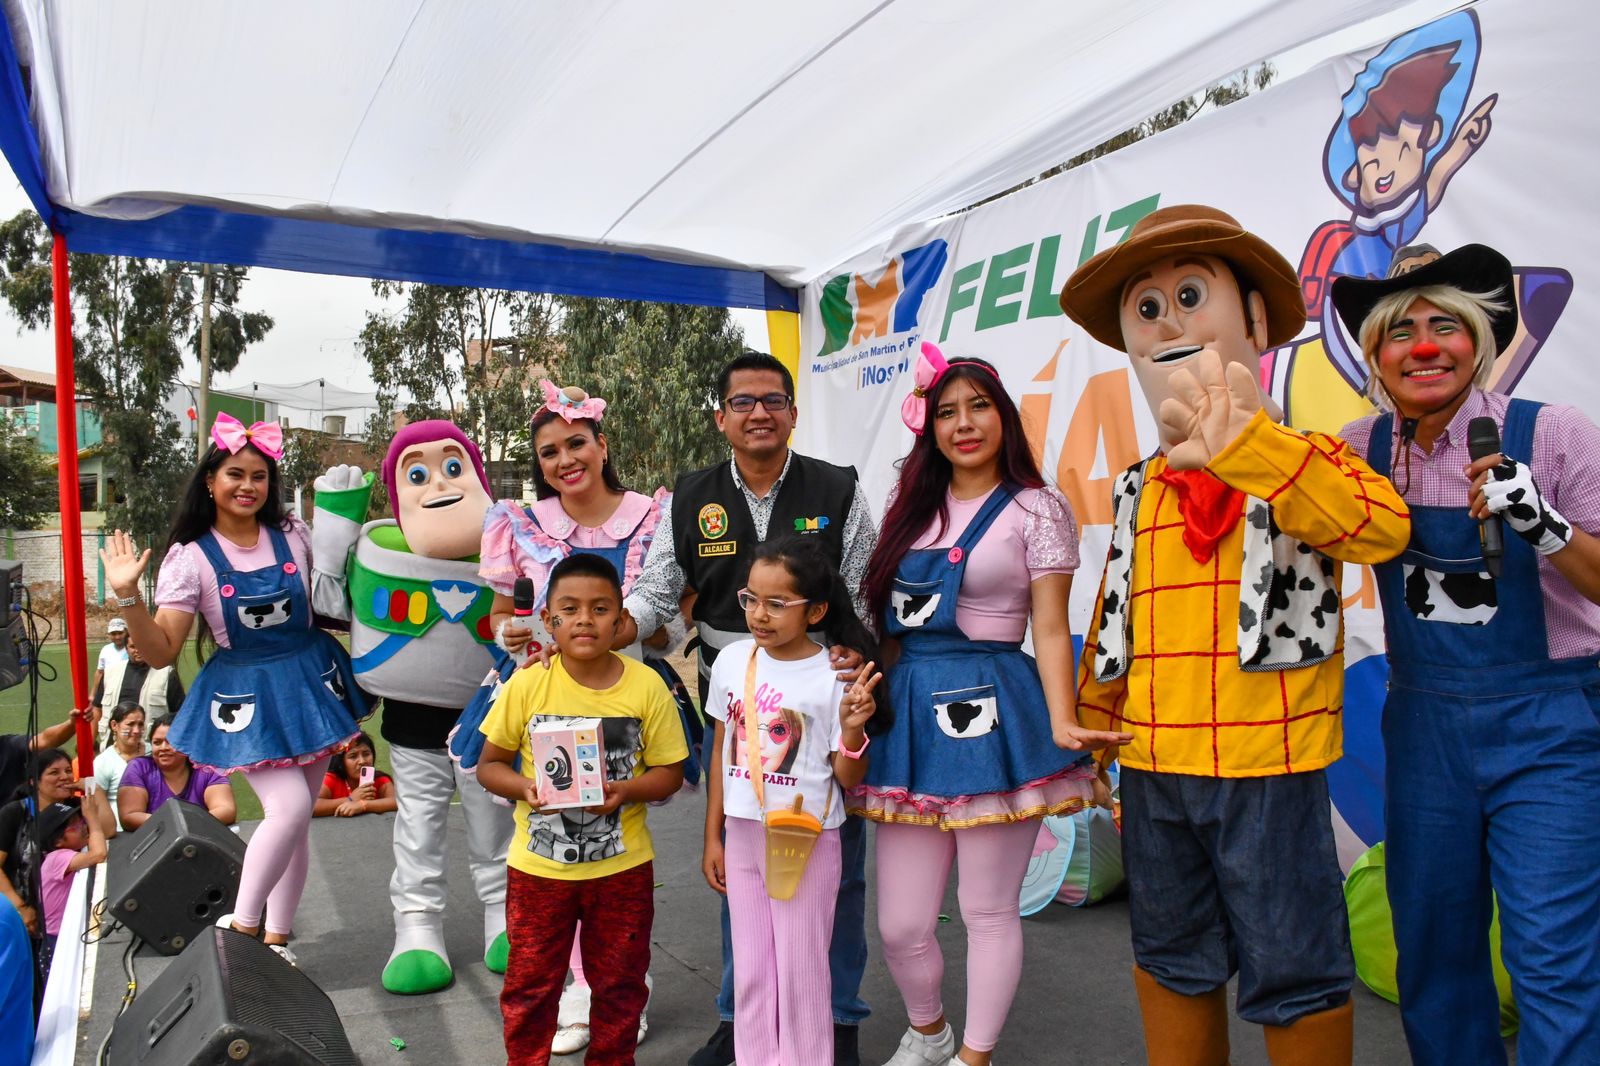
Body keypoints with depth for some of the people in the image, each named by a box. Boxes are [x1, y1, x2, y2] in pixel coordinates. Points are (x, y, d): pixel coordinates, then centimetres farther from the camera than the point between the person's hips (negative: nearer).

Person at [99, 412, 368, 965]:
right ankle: (241, 926, 1)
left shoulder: (293, 535, 0)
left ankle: (276, 939, 24)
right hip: (244, 694, -3)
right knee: (289, 807, -20)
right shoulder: (190, 557, -8)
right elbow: (162, 651, -11)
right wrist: (128, 596, -23)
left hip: (308, 681, 4)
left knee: (296, 821, 9)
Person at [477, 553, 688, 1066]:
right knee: (530, 985, 13)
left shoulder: (646, 686, -10)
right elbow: (489, 764, -1)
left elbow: (669, 771, -3)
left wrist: (627, 791, -22)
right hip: (539, 866, 0)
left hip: (623, 866, 1)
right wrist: (524, 788, -21)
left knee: (620, 985, 17)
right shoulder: (526, 685, -10)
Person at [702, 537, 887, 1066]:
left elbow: (848, 778, -9)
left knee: (800, 971, 7)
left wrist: (852, 728, -28)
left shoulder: (834, 677, -14)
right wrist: (713, 838, 10)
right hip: (743, 835, 4)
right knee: (750, 968, 15)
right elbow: (721, 752, 8)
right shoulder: (732, 660, -1)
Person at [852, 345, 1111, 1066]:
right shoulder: (913, 509, 14)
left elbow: (1050, 628, -5)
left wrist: (1062, 724, -17)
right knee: (899, 924, 9)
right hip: (911, 710, 5)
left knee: (989, 912, 7)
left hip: (992, 710, -4)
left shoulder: (1036, 508, 0)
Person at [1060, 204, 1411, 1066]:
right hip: (1151, 769, 6)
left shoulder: (1304, 461, -7)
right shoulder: (1139, 492, 9)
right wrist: (1089, 729, 18)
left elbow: (1382, 526, -30)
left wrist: (1246, 443, -41)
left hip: (1269, 771, -5)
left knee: (1293, 977, 9)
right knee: (1171, 966, 19)